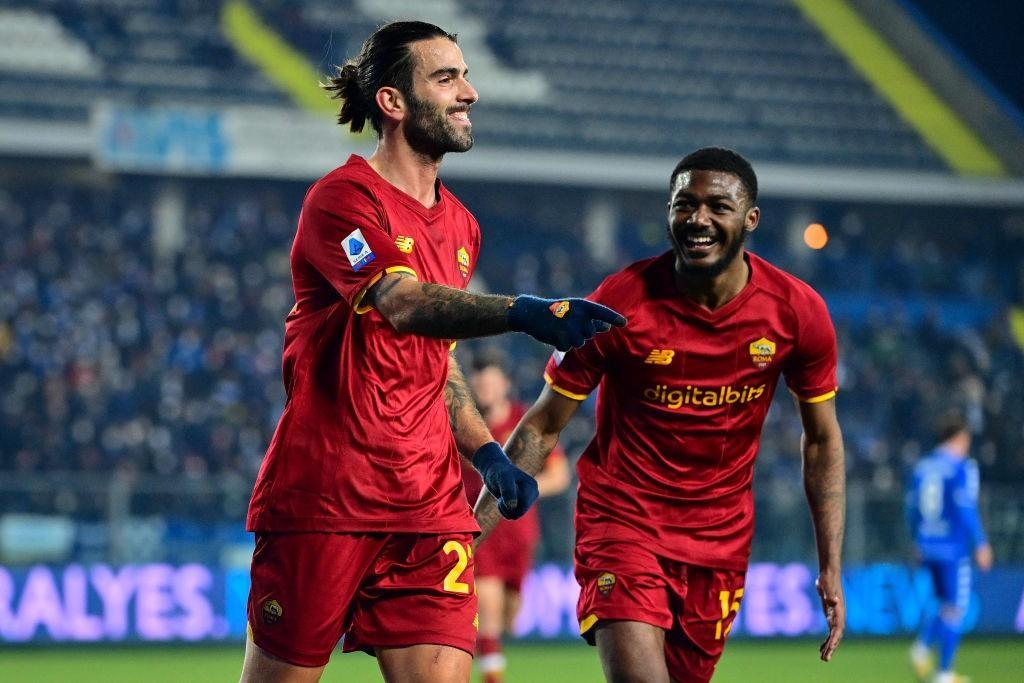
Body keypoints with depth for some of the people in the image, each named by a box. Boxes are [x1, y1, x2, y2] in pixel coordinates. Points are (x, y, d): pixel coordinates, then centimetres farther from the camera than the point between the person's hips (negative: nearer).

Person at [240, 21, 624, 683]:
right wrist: (524, 311, -41)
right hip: (322, 499, -6)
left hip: (430, 504, 6)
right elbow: (405, 305, -27)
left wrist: (487, 452, 10)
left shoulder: (460, 224, 16)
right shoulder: (342, 199, -9)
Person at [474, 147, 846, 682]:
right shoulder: (620, 303, -14)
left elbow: (822, 440, 6)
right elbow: (542, 429, -5)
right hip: (622, 520, -3)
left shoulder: (797, 312, -7)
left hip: (722, 534, 4)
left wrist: (831, 569, 1)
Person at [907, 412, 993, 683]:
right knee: (954, 609, 1)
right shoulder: (963, 467, -10)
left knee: (946, 604, 19)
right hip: (953, 548, -6)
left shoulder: (922, 466, 9)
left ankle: (922, 646, -3)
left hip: (927, 546, 6)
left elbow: (911, 507, 14)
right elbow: (966, 509, -16)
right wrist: (981, 545, -11)